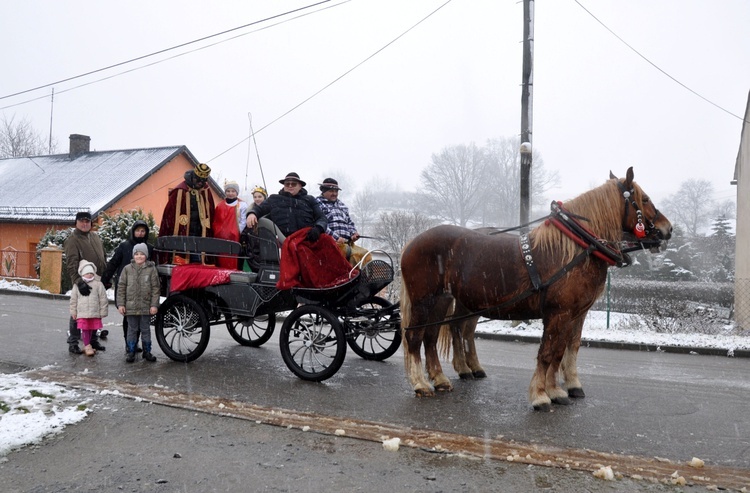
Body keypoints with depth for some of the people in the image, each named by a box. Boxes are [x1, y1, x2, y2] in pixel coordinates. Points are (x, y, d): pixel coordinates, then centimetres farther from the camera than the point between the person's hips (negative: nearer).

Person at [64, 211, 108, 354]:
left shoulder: (96, 237, 13)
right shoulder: (72, 240, -9)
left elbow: (103, 259, 20)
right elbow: (71, 264, -20)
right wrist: (79, 281, -31)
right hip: (83, 284, -7)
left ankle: (93, 340, 27)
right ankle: (73, 343, 9)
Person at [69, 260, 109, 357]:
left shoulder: (98, 284, 1)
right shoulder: (78, 285, 5)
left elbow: (103, 299, 2)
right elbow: (73, 300, 9)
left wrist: (103, 312, 1)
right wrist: (73, 312, 6)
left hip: (95, 313, 0)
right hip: (82, 313, 0)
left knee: (92, 329, 8)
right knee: (84, 329, -2)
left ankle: (87, 345, 23)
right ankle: (87, 346, 7)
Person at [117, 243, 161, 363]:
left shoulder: (151, 269, -2)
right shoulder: (127, 269, 2)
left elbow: (155, 288, -2)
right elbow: (121, 287, 3)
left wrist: (154, 305, -7)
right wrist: (120, 304, -2)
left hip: (146, 307, -1)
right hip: (131, 306, 1)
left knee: (145, 329, 10)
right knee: (132, 330, 9)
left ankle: (147, 351, 20)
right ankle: (131, 352, 18)